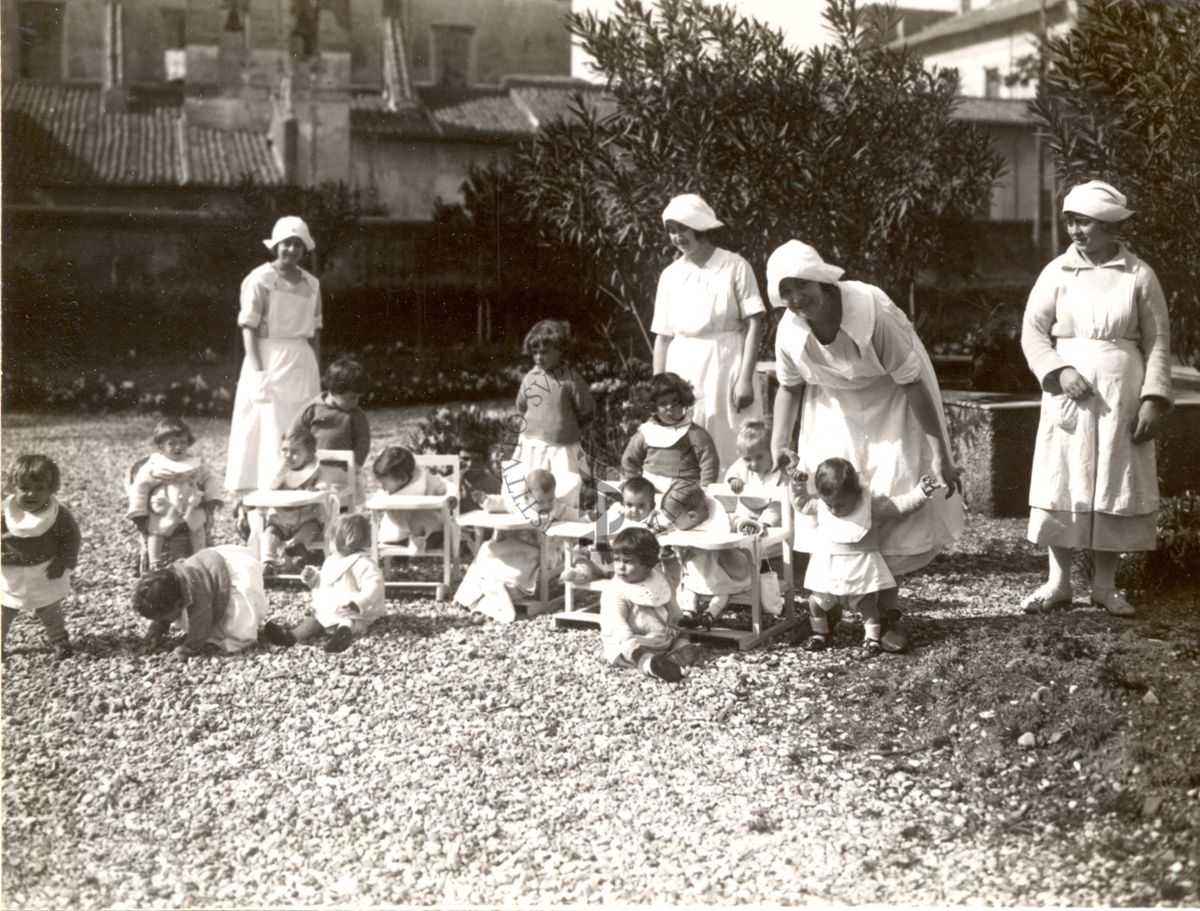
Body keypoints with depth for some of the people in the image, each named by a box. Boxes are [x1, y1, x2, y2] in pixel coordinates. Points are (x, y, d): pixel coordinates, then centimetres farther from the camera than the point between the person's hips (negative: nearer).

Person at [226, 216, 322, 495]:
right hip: (269, 359, -5)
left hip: (302, 362, 5)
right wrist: (258, 370, -16)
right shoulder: (260, 279, -4)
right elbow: (248, 327, -8)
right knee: (268, 429, -7)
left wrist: (316, 371, 11)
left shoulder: (311, 284, 12)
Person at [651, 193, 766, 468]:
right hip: (683, 366, 3)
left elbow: (754, 324, -4)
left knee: (730, 447, -5)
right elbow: (662, 335, 12)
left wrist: (745, 378, -11)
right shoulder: (671, 275, 9)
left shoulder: (734, 266, -2)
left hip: (725, 364, -3)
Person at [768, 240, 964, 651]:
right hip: (835, 410, 3)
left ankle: (887, 611, 7)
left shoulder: (872, 313, -33)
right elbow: (789, 387, 2)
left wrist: (940, 454, -24)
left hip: (890, 402, -3)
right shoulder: (789, 333, -20)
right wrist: (777, 446, -8)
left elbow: (912, 383, -26)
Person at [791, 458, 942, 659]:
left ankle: (872, 640, 20)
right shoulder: (820, 505, -5)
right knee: (816, 601, 9)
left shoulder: (872, 507, -16)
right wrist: (798, 486, -3)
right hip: (828, 566, 3)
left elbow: (902, 504, -17)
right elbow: (801, 503, 12)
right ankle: (820, 634, 30)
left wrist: (921, 492, -29)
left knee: (867, 604, 5)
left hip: (861, 567, -3)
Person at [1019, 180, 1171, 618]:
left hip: (1122, 399, 0)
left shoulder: (1139, 276, 1)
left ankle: (1105, 585, 12)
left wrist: (1153, 399, -7)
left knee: (1116, 488, 2)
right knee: (1062, 486, 0)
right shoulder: (1057, 272, 3)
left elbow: (1157, 342, 2)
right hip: (1068, 396, 1)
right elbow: (1033, 331, 3)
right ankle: (1058, 583, 10)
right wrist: (1059, 371, -13)